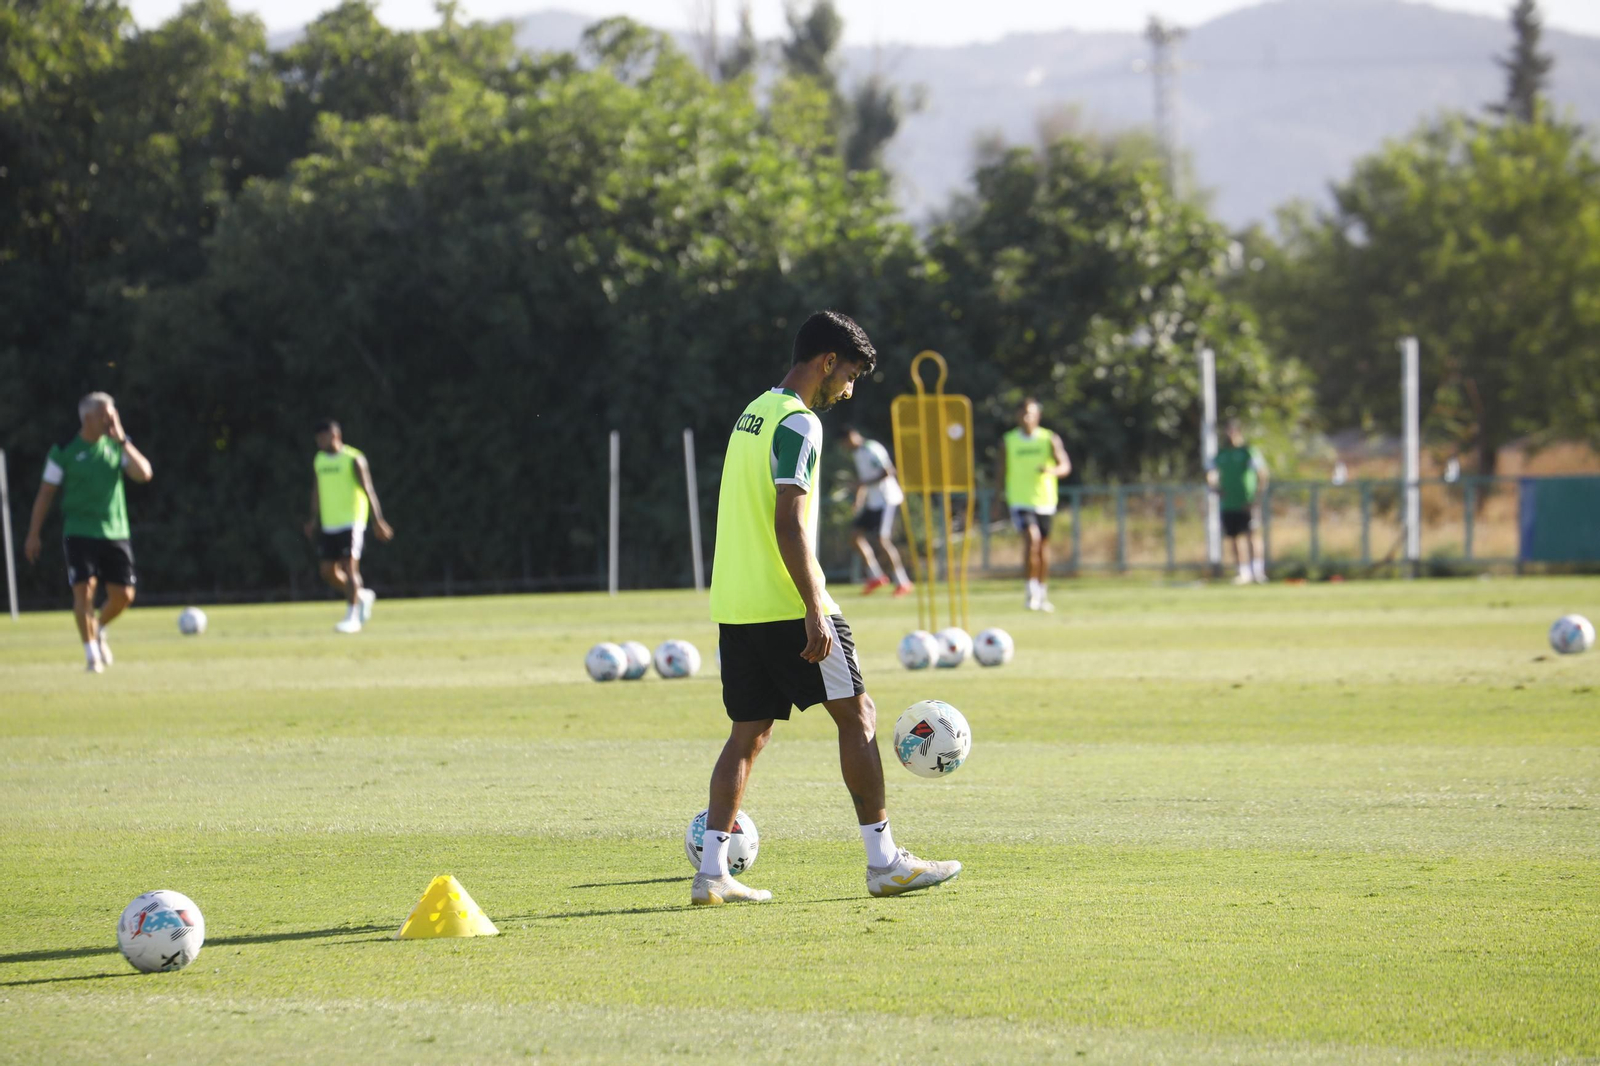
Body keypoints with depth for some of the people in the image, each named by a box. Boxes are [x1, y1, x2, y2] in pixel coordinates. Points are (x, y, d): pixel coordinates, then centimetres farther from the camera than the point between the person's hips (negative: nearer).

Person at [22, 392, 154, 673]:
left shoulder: (117, 447, 7)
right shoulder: (64, 452, -1)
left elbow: (144, 474, -7)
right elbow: (45, 493, 4)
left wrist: (122, 441, -12)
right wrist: (33, 534, 2)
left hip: (115, 533, 3)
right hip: (79, 532, -3)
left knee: (123, 594, -2)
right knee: (84, 589, -13)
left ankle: (98, 629, 28)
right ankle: (91, 653, -3)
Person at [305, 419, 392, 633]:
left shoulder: (354, 459, -8)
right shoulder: (318, 460, 11)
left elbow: (368, 490, -10)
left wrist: (378, 520, -14)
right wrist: (314, 519, 13)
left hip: (351, 524, -6)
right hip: (329, 525, 6)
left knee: (350, 567, -10)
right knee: (329, 572, 3)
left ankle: (352, 617, -5)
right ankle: (362, 596, 25)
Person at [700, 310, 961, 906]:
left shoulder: (754, 414, 17)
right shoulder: (798, 424, -13)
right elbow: (789, 525, -20)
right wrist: (815, 613, -21)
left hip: (734, 606, 9)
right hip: (786, 605, -9)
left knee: (749, 733, 9)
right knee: (857, 716, 1)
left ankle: (711, 873, 1)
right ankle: (883, 863, 2)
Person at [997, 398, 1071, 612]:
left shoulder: (1050, 440, 1)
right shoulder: (1009, 442, 3)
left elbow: (1065, 466, -5)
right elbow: (1003, 473, 9)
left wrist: (1052, 470, -28)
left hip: (1045, 500, 2)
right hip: (1020, 501, -2)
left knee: (1043, 545, 9)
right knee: (1032, 538, -22)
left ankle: (1043, 593, 24)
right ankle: (1032, 588, -13)